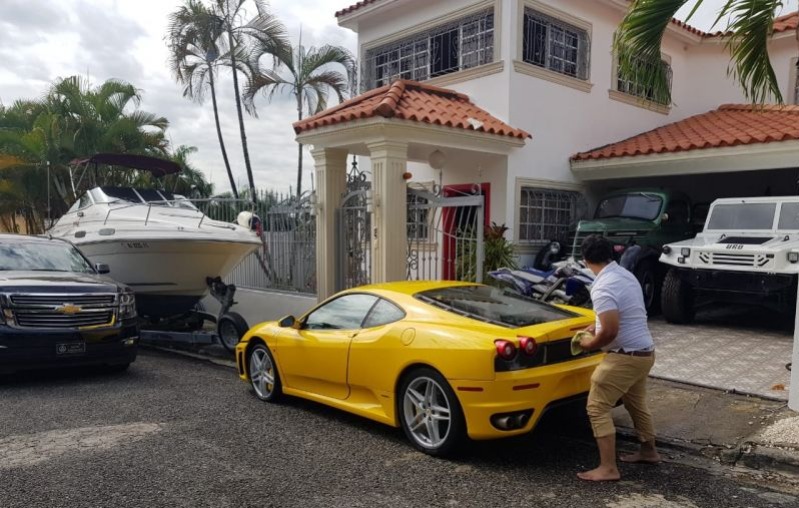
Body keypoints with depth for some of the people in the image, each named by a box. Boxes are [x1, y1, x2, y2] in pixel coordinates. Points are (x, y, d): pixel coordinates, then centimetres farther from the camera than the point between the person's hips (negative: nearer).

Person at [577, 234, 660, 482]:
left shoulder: (603, 287, -23)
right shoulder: (626, 275, 7)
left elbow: (610, 331, -26)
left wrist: (589, 344, -9)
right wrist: (597, 327, 21)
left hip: (626, 356, -10)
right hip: (645, 352, 10)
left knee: (598, 408, -4)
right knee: (636, 403, 27)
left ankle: (608, 468, -1)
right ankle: (648, 451, 43)